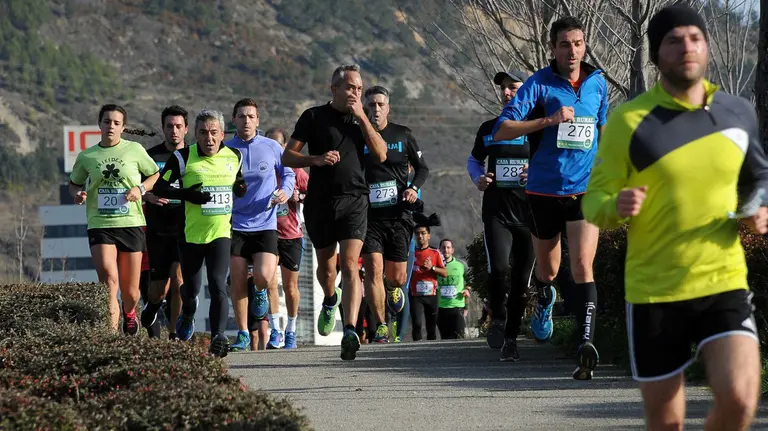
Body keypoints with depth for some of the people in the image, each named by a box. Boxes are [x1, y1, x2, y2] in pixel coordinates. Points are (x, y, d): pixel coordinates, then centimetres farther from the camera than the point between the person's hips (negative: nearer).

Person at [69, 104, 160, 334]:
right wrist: (77, 194, -2)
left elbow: (155, 175, 13)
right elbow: (74, 183, 21)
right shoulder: (86, 157, 6)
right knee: (108, 277, -24)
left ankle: (129, 313, 42)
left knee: (130, 291, 6)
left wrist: (140, 188, -7)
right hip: (100, 226, 0)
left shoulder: (135, 150, 2)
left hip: (131, 223, 0)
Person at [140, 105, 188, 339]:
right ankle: (152, 307, 40)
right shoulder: (151, 156, 3)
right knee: (159, 290, 4)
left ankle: (174, 333, -4)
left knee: (178, 281, -15)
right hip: (158, 230, 1)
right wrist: (148, 196, -15)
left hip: (185, 230, -1)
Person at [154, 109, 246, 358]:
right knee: (191, 289, 13)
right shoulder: (183, 158, -7)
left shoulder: (234, 157, 3)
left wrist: (242, 189, -2)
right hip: (191, 233, 0)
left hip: (221, 233, 0)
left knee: (218, 285, -18)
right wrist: (186, 194, -19)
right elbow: (159, 188, -4)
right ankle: (188, 314, 47)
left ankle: (218, 337, -20)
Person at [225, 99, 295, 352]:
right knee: (238, 282, -1)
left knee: (264, 276, -16)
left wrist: (286, 192, -5)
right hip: (235, 224, 1)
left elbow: (288, 173, 14)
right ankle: (243, 334, 13)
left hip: (265, 224, -1)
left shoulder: (272, 148, 0)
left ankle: (260, 293, 22)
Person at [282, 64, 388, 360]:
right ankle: (330, 301, 48)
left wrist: (362, 118, -7)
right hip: (320, 202, 0)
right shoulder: (314, 117, 4)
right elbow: (287, 157, 1)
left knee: (350, 264, -16)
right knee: (326, 266, 14)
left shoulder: (361, 119, 12)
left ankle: (350, 332, -25)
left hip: (354, 200, 0)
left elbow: (381, 154, -2)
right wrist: (317, 159, -16)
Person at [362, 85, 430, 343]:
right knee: (373, 269, -15)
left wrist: (414, 188, -5)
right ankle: (381, 327, -6)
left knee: (396, 277, 3)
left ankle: (392, 288, 41)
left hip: (398, 214, 1)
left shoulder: (403, 135, 6)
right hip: (368, 215, -1)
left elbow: (422, 168, 14)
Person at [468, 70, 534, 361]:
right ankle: (497, 316, 7)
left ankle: (511, 338, 16)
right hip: (497, 213, 1)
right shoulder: (489, 129, 11)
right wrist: (478, 179, 4)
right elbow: (474, 160, 26)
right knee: (499, 268, -20)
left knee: (521, 280, 2)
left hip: (529, 214, -1)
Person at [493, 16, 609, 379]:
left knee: (582, 266, -16)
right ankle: (544, 300, 51)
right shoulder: (539, 84, -7)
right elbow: (501, 130, -14)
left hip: (585, 189, 1)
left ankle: (586, 344, -23)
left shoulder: (598, 83, 5)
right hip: (544, 189, -1)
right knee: (547, 271, 15)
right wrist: (549, 120, -23)